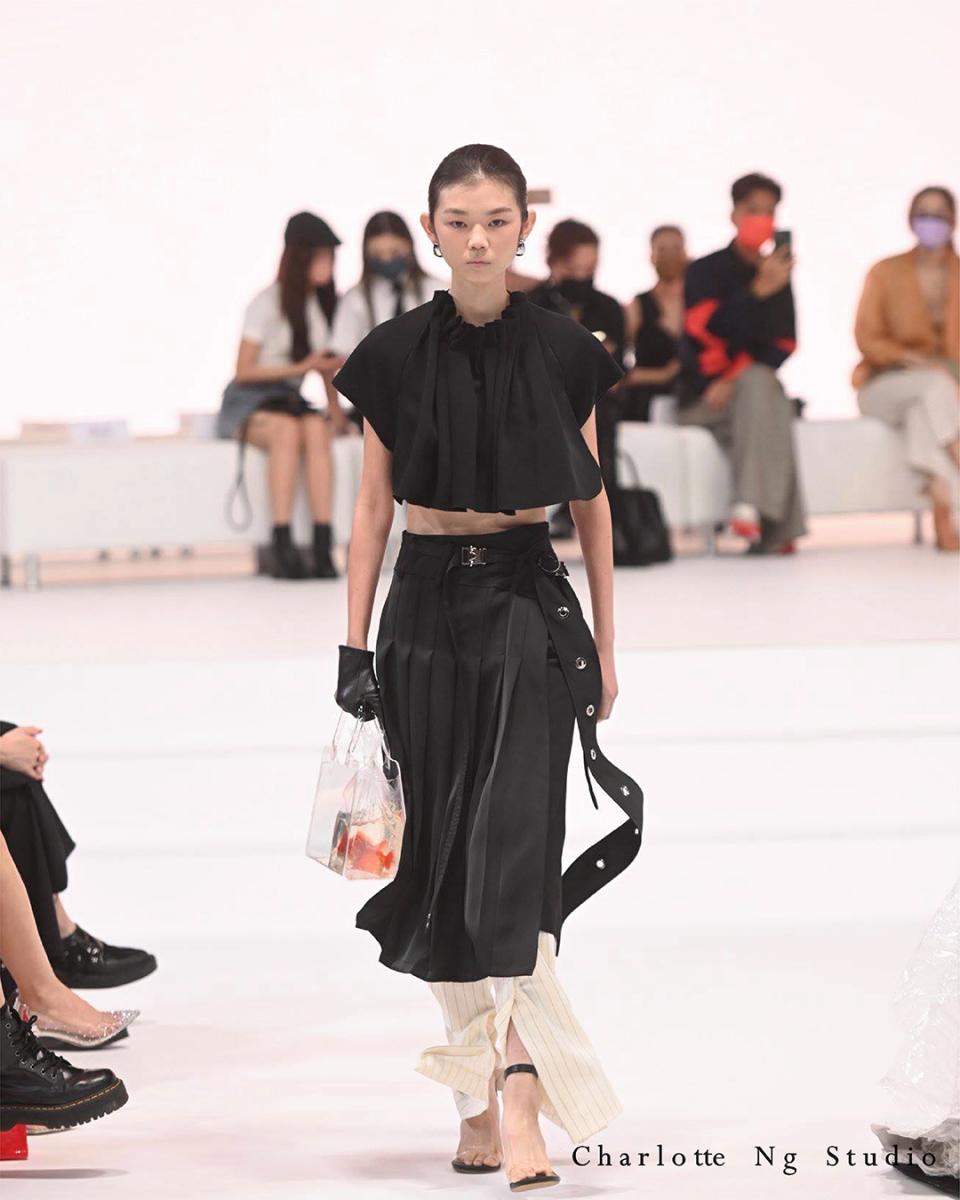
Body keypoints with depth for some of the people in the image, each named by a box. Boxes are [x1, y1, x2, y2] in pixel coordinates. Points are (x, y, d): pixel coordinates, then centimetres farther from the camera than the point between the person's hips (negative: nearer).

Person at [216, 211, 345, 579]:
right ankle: (282, 547, -43)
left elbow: (328, 363, 20)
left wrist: (335, 408, 3)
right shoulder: (267, 303, -8)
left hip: (289, 400, 5)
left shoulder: (323, 303, 11)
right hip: (247, 401, -5)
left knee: (316, 429, -33)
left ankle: (323, 548, -41)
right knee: (288, 429, -39)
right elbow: (244, 371, -9)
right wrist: (301, 367, -15)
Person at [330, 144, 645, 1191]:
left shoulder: (563, 352, 1)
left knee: (515, 848, -13)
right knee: (443, 855, 4)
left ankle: (521, 1100, -18)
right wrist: (355, 647, 1)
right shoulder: (395, 355, 2)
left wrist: (603, 644, 10)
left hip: (529, 604, -2)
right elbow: (372, 507, 5)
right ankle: (477, 1099, 14)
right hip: (426, 606, 2)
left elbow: (590, 502, 8)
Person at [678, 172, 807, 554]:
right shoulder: (705, 271, 3)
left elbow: (783, 344, 3)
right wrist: (759, 290, -28)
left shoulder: (777, 276, 12)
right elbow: (704, 328, -15)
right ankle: (777, 530, -38)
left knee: (757, 382, -34)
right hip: (702, 398, -2)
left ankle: (752, 507, -43)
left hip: (758, 387, 2)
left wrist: (736, 378, -14)